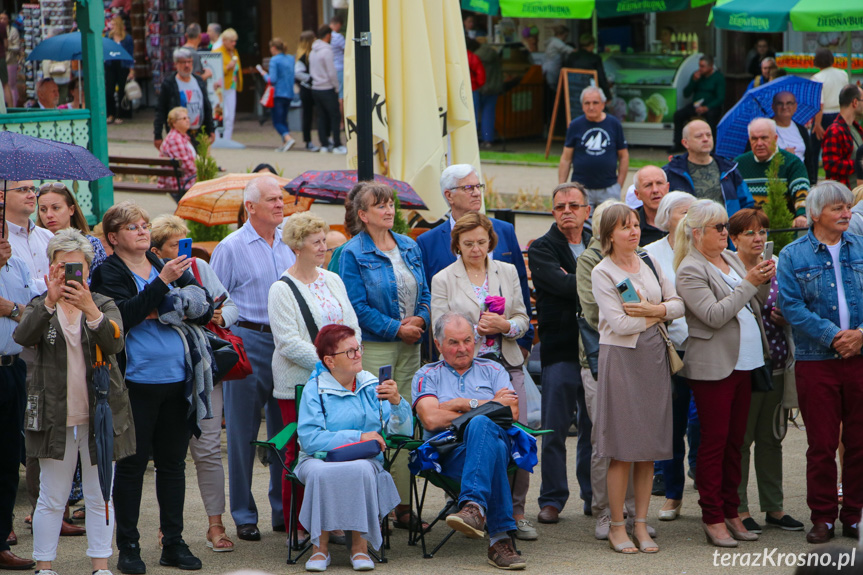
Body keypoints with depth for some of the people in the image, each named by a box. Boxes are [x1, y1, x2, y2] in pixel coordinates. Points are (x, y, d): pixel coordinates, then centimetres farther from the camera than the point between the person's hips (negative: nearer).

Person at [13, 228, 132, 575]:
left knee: (99, 496, 6)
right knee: (51, 498, 2)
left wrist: (89, 308, -33)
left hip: (100, 414, 1)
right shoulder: (40, 307, 4)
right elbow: (23, 337, -18)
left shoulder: (104, 305, 4)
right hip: (56, 415, -1)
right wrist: (50, 302, -33)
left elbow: (115, 344, -17)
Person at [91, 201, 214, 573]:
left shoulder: (168, 266, 13)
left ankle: (173, 543, 17)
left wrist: (173, 307, -10)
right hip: (137, 382, -5)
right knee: (132, 464, 0)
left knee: (173, 462, 10)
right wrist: (161, 282, -23)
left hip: (177, 380, 5)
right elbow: (125, 314, -19)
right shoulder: (109, 274, -2)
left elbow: (206, 308, 7)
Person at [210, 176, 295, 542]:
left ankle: (284, 511, 16)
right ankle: (244, 516, 7)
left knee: (285, 429, 7)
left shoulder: (288, 246, 13)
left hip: (286, 342, 5)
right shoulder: (231, 248, -2)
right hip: (248, 340, -5)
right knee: (243, 433, 0)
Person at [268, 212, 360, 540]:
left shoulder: (333, 280, 14)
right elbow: (290, 343, -13)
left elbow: (353, 324, 15)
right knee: (300, 454, -3)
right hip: (298, 383, -5)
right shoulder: (282, 289, -6)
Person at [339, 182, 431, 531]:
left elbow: (424, 293, 18)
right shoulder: (353, 253, -4)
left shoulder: (409, 247, 15)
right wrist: (396, 329, -13)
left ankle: (404, 505, 8)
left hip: (410, 345, 6)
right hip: (373, 348, -6)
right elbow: (358, 306, -10)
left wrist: (421, 320, -3)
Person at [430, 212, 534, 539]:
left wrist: (505, 326, -8)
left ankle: (516, 512, 2)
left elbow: (523, 320, 13)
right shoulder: (443, 280, 5)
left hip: (507, 365, 2)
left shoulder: (508, 272, 14)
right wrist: (476, 329, -12)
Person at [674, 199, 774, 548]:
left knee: (735, 440, 10)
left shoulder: (731, 258, 14)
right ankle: (712, 518, 2)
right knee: (715, 441, -4)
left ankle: (731, 512, 17)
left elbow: (748, 306, 20)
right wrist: (749, 284, -18)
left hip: (743, 362, 7)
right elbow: (714, 315, -20)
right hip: (712, 366, -7)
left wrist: (762, 280, 1)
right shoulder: (690, 270, -10)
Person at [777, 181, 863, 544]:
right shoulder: (793, 255, 0)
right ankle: (823, 517, 12)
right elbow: (791, 306, -8)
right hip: (816, 361, -2)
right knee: (821, 444, 1)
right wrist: (832, 336, -15)